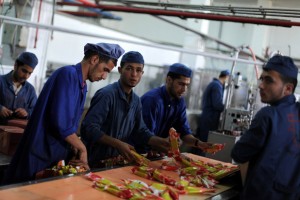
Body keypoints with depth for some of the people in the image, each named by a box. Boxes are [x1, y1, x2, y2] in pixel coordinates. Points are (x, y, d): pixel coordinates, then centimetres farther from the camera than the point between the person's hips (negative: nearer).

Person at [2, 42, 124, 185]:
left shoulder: (82, 86, 11)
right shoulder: (68, 74, -16)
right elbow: (61, 123, -24)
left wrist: (76, 151, 1)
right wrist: (82, 148, -11)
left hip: (58, 158, 9)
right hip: (40, 158, -9)